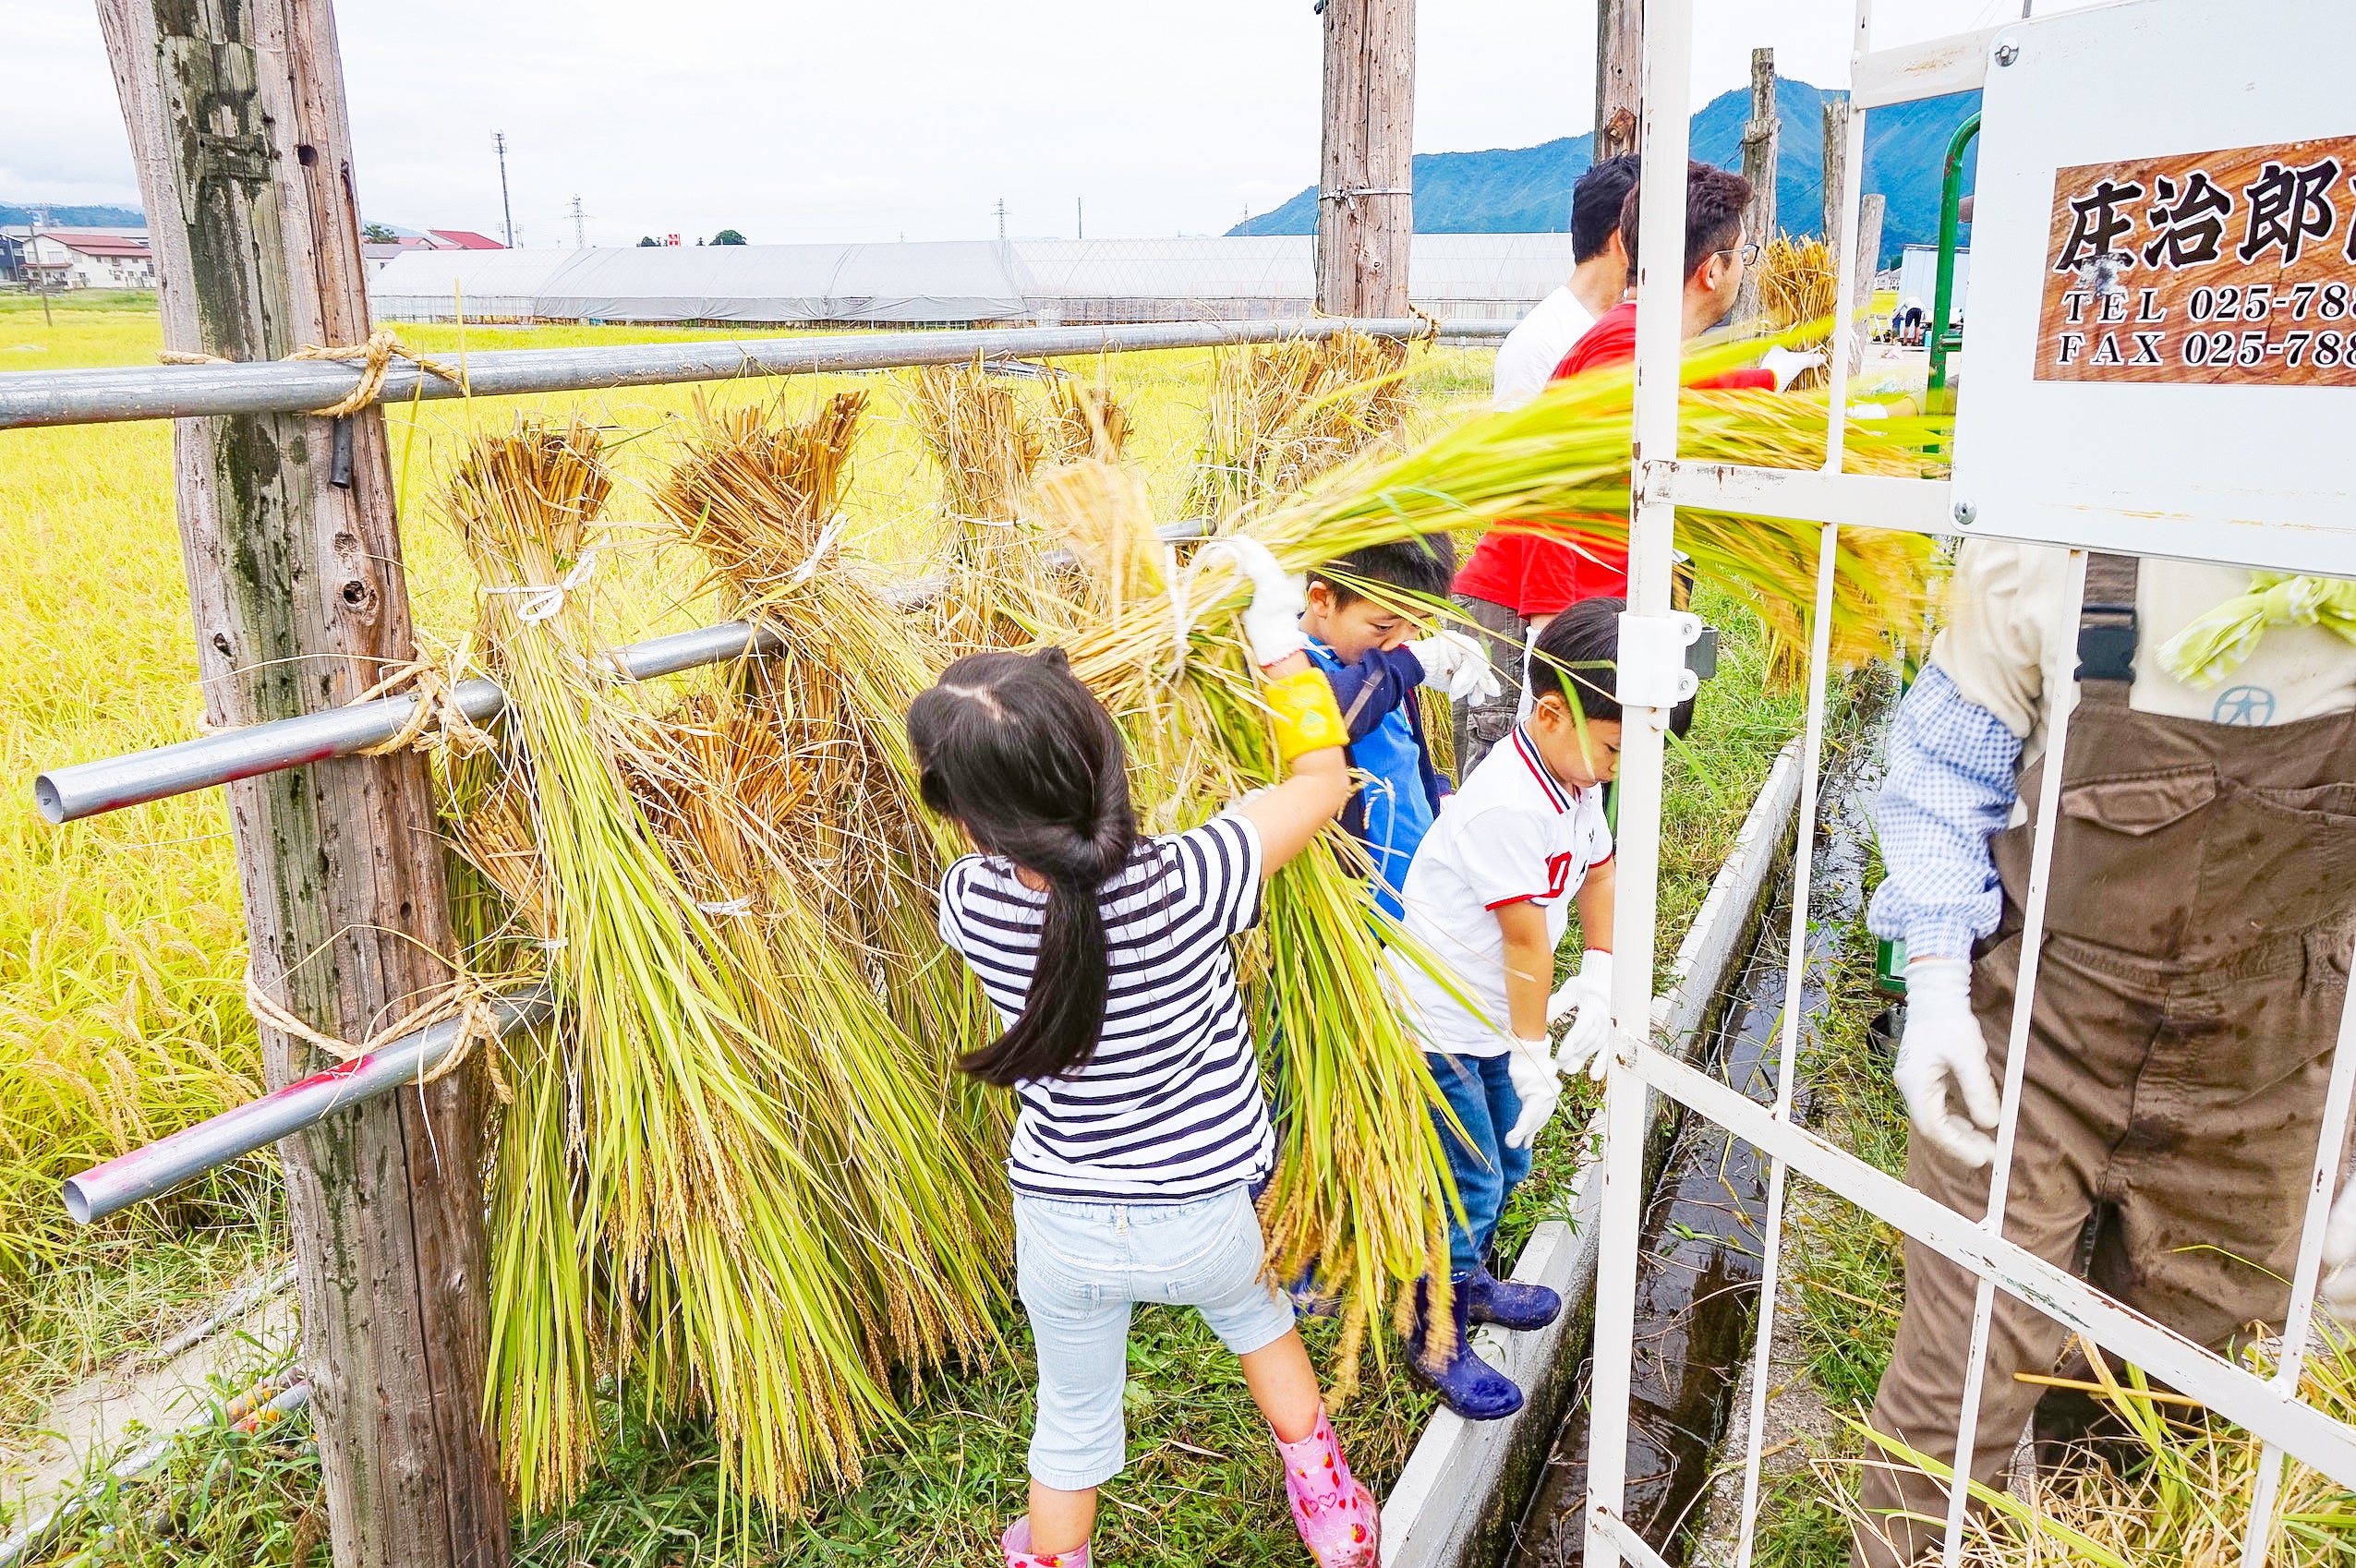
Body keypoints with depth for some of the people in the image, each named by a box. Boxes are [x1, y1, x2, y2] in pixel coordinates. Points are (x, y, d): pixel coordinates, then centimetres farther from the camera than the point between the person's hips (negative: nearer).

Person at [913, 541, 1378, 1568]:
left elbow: (1006, 852, 3)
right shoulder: (1187, 886, -30)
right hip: (1204, 1214, 0)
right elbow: (1322, 781, -14)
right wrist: (1281, 645, -5)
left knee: (1072, 1420, 26)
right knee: (1254, 1316, 34)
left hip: (1063, 1223, 1)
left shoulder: (974, 904, -23)